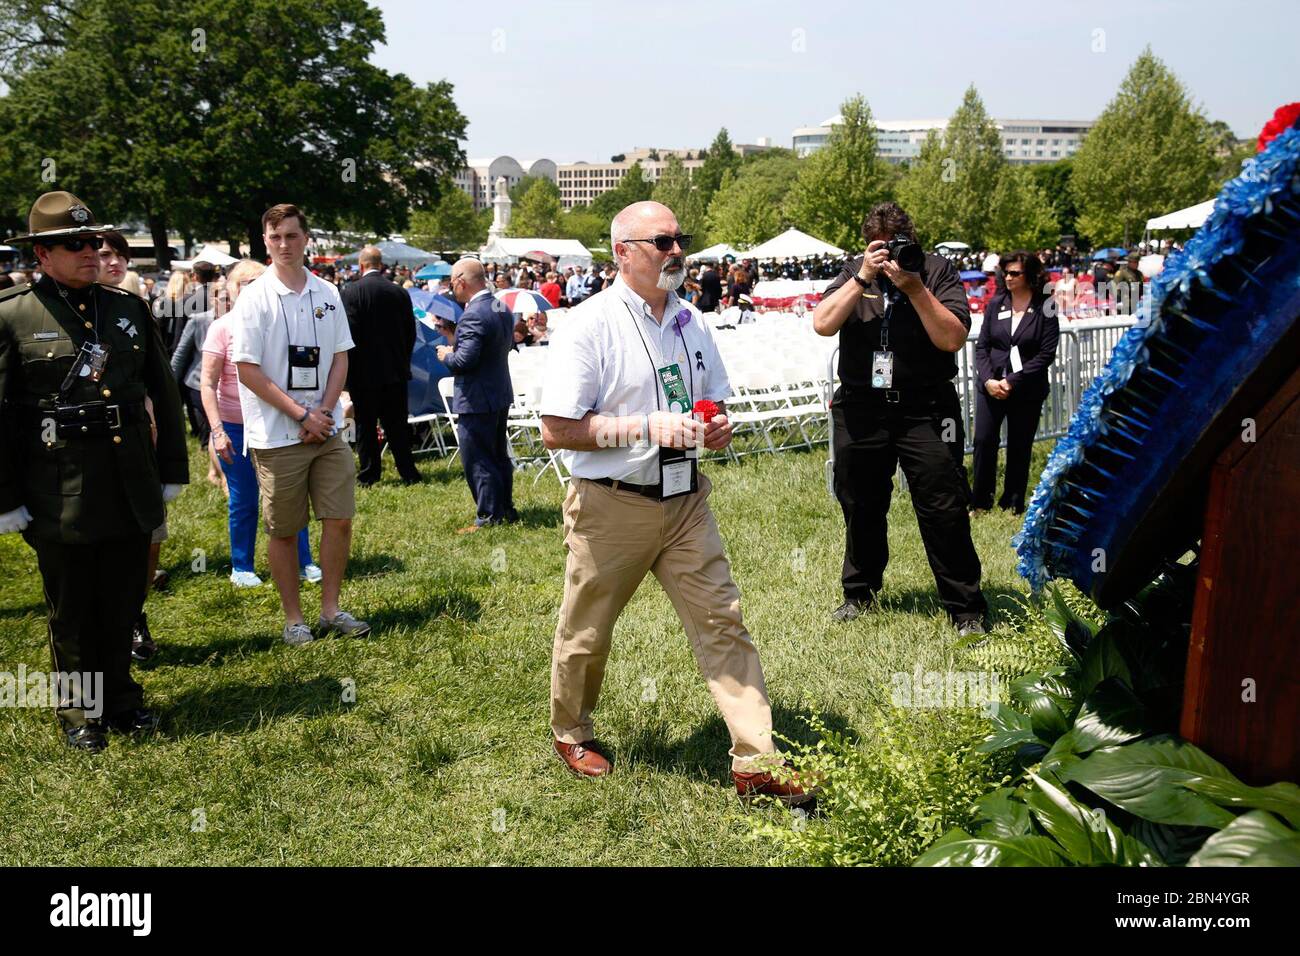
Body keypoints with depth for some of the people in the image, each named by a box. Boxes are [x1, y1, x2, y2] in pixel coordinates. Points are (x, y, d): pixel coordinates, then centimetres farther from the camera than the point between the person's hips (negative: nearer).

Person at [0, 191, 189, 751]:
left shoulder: (129, 309, 7)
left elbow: (165, 395, 12)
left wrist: (171, 470, 9)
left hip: (132, 489, 4)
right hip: (60, 497, -3)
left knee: (123, 605, 15)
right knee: (71, 614, 11)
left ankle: (119, 698, 33)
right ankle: (80, 713, 29)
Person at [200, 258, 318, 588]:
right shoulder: (223, 327, -6)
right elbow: (208, 384, -8)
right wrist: (217, 431, -15)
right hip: (236, 427, -3)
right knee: (244, 501, 6)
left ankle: (303, 563, 14)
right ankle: (241, 568, 21)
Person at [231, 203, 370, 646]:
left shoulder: (327, 294, 7)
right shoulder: (254, 297, -6)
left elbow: (340, 358, 9)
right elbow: (247, 370, -9)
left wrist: (324, 411, -5)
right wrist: (302, 414, -12)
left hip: (327, 429, 4)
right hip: (277, 436, -4)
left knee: (339, 519, 4)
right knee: (283, 530, 5)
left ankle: (331, 609, 18)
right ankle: (293, 619, 18)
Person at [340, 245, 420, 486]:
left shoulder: (351, 292, -11)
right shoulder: (399, 293, 1)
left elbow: (349, 333, -13)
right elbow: (411, 333, 7)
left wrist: (350, 368, -3)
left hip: (364, 371, -3)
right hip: (395, 370, 4)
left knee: (365, 425, 6)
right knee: (397, 424, 10)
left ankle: (369, 474, 10)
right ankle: (408, 473, 12)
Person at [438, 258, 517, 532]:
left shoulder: (472, 316, -23)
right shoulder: (502, 308, 7)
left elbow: (464, 360, -29)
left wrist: (446, 355, -7)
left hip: (477, 400, -10)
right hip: (501, 395, 10)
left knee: (477, 461, 0)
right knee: (499, 455, 19)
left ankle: (490, 516, 5)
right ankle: (506, 510, 28)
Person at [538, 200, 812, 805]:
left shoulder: (690, 323, 9)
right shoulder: (589, 325, -12)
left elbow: (713, 404, 22)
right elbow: (556, 431, -16)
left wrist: (718, 428, -2)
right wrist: (647, 427, -22)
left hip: (684, 501, 5)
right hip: (610, 505, -5)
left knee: (723, 623, 0)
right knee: (586, 635, 12)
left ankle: (756, 764, 6)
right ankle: (571, 733, 39)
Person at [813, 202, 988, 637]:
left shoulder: (938, 271, -2)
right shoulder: (854, 273, 5)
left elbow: (953, 339, -13)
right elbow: (822, 324, -9)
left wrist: (914, 287, -19)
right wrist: (863, 278, -16)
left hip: (926, 409, -3)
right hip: (860, 409, 3)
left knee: (944, 511, -3)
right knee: (861, 507, 14)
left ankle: (965, 609, 9)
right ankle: (859, 592, 33)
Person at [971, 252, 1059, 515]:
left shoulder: (1045, 309, -4)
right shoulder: (996, 304, 5)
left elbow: (1046, 354, -9)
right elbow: (982, 345, 4)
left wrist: (1012, 381, -15)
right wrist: (988, 380, -10)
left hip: (1027, 391, -2)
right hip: (990, 385, 2)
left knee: (1019, 448, 6)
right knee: (984, 441, -3)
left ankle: (1013, 503, 19)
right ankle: (980, 502, 9)